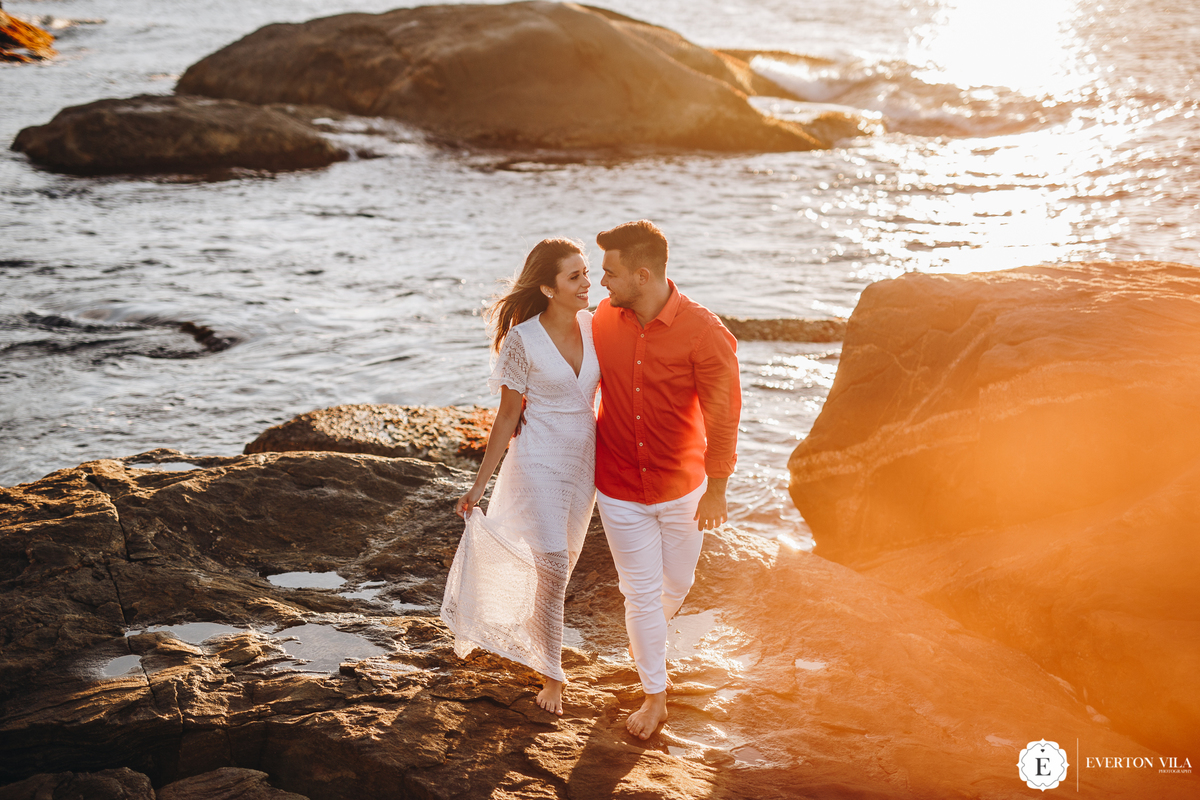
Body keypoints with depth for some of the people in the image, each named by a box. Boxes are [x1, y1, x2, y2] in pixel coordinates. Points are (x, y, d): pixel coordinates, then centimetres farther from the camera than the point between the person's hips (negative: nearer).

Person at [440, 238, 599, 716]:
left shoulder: (594, 327, -4)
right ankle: (552, 673, 6)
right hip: (539, 461, -5)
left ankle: (534, 629, 44)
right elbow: (508, 414, -9)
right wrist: (480, 484, -6)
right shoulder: (523, 340, -16)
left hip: (585, 460, 5)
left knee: (562, 559, 18)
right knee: (552, 567, -9)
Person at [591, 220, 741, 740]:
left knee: (676, 584, 19)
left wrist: (716, 491, -12)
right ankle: (654, 697, 22)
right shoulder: (605, 318, -9)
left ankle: (648, 635, 52)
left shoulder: (703, 333, -22)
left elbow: (723, 414, -15)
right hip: (620, 488, 1)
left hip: (681, 487, -1)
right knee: (641, 594, 5)